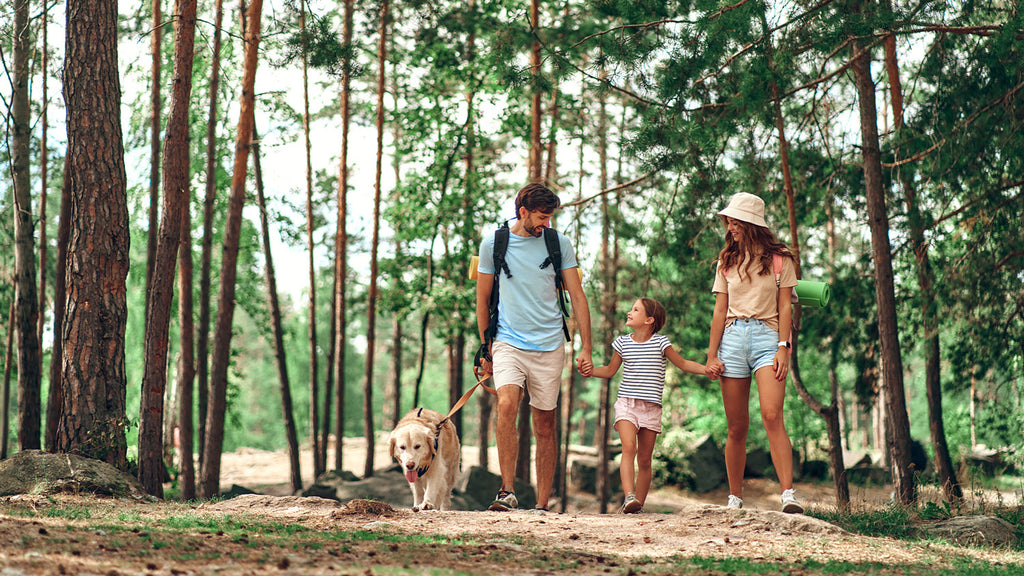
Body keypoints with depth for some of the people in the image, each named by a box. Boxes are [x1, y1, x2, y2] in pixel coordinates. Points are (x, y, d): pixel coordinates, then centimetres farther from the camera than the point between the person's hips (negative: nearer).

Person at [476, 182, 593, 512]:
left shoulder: (559, 244, 4)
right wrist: (485, 348, 13)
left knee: (545, 426, 3)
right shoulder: (493, 244, 2)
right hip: (508, 343, -1)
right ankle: (507, 491, -20)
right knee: (506, 405, -25)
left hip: (549, 347, 1)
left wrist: (586, 348, 2)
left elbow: (577, 296, 7)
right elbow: (483, 299, 12)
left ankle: (542, 505, 11)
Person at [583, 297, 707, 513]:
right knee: (628, 448, -22)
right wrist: (591, 371, 1)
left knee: (644, 459, 3)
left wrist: (708, 369, -2)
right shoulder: (623, 343, 7)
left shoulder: (660, 343, 1)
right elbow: (610, 370, 19)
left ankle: (638, 502, 10)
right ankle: (629, 496, -32)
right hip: (626, 404, 0)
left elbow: (683, 363, 10)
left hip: (651, 408, 0)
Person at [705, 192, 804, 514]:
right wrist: (711, 355, 5)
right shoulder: (727, 261, 15)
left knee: (772, 415, -21)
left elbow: (784, 307, 3)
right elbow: (720, 311, 12)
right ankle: (735, 499, 10)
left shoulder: (779, 258, 7)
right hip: (733, 339, 3)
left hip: (767, 335, -3)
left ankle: (788, 495, -27)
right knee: (737, 428, 2)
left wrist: (783, 348, -9)